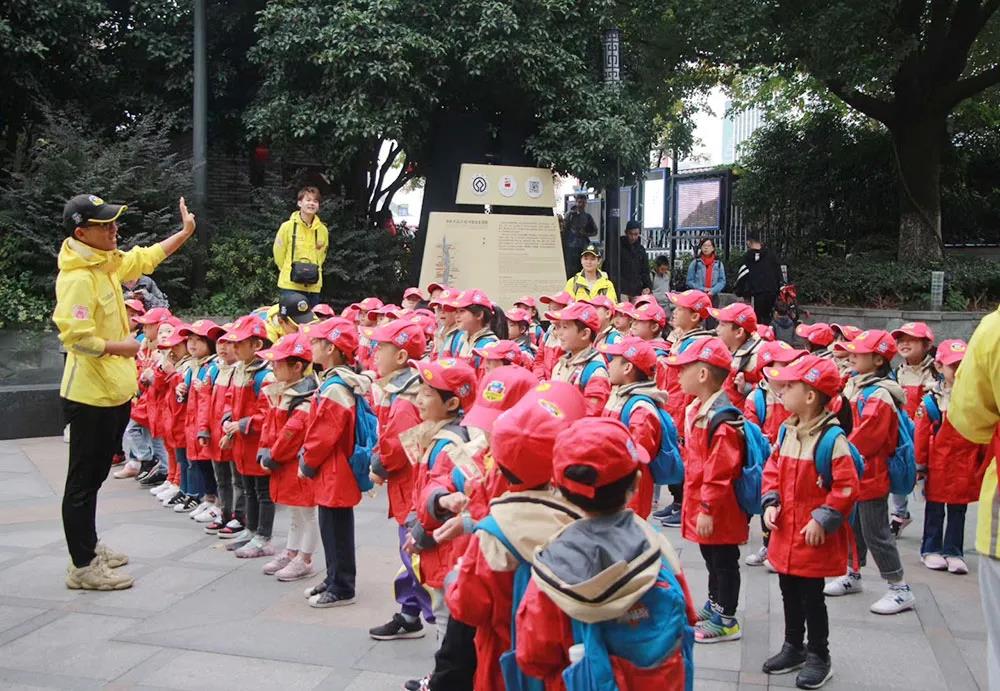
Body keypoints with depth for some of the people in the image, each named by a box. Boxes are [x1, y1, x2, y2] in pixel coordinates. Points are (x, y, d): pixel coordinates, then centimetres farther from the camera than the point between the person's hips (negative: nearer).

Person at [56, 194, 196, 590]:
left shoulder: (107, 263, 7)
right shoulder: (77, 278, -21)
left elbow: (146, 258, 26)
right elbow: (76, 338, -28)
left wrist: (185, 232, 28)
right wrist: (119, 347, -16)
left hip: (114, 392, 9)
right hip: (90, 396, -9)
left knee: (95, 476, 20)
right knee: (83, 481, 1)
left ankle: (89, 547, 34)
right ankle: (82, 567, 10)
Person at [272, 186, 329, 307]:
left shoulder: (322, 230, 3)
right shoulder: (288, 226, -6)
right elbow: (278, 253, 4)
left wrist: (313, 271, 12)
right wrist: (288, 271, 10)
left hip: (314, 287, 3)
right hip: (290, 285, -3)